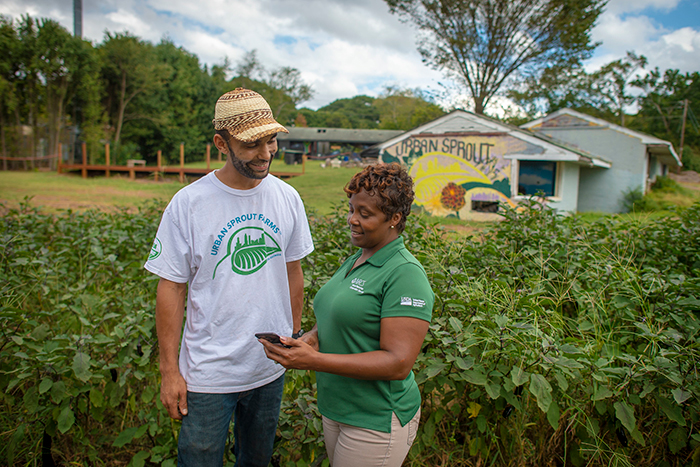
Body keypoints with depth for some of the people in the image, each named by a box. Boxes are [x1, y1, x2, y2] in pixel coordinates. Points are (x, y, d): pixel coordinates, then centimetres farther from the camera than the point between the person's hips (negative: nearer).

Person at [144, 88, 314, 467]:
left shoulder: (287, 198, -3)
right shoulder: (188, 203, -14)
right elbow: (171, 288, -9)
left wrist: (295, 335, 10)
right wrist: (169, 369, -8)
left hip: (271, 366, 4)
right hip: (208, 371, -3)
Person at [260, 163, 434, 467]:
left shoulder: (405, 274, -20)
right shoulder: (354, 262, 7)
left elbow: (398, 363, -26)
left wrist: (314, 360, -29)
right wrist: (314, 335, -5)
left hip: (377, 421, -8)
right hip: (336, 409, 8)